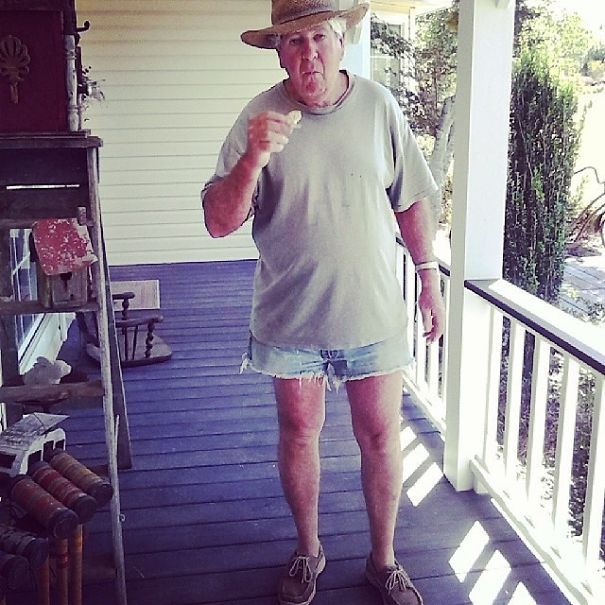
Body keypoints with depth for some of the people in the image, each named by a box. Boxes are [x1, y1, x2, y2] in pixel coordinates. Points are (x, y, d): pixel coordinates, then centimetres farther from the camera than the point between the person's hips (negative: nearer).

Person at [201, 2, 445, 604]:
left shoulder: (379, 106, -2)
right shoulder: (260, 117, -8)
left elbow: (411, 201, 7)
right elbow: (219, 222, -13)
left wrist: (429, 278, 7)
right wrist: (254, 158, -29)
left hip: (372, 311, 1)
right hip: (292, 316, 0)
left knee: (380, 437, 9)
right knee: (298, 434, 13)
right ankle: (308, 551, 37)